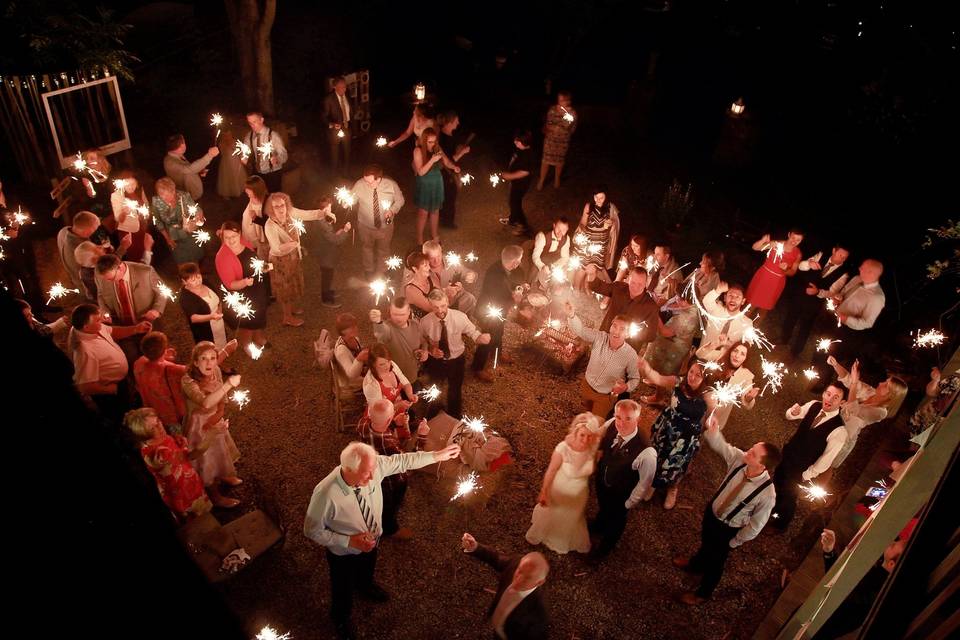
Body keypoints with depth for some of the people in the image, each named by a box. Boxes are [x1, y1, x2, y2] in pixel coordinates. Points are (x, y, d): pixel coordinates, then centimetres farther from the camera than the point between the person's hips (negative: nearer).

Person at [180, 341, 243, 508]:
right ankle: (216, 496, 41)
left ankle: (222, 477, 61)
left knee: (220, 452, 30)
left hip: (215, 421, 6)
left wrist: (219, 413, -8)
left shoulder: (216, 371, -15)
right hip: (200, 425, -6)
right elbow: (206, 402, -52)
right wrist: (228, 385, -59)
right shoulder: (188, 381, -34)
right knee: (207, 459, 16)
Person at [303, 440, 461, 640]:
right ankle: (341, 619, 61)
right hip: (344, 553, -4)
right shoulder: (326, 494, -42)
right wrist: (350, 541, -30)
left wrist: (437, 455, -13)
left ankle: (365, 585, 73)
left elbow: (403, 461, -14)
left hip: (372, 540, 4)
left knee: (367, 570, 38)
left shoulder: (373, 466, -31)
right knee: (343, 590, 28)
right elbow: (312, 531, -26)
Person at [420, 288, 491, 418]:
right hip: (435, 362, 0)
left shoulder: (460, 317, -26)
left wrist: (481, 338, -39)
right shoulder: (425, 321, -22)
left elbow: (473, 333, -15)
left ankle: (455, 421, 52)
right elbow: (422, 342, -4)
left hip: (456, 361, 0)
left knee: (455, 392, 22)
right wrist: (430, 349, -26)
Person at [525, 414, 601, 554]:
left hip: (579, 494, 3)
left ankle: (567, 540, 65)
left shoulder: (593, 448, -27)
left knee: (572, 519, 32)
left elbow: (590, 469, -7)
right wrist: (543, 493, -14)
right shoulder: (563, 448, -37)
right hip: (560, 492, -3)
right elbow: (550, 471, -23)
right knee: (552, 516, 28)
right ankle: (542, 534, 62)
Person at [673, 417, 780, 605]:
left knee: (715, 560, 22)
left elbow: (755, 525, -23)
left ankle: (703, 593, 52)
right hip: (712, 511, 5)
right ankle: (696, 564, 68)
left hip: (728, 529, -4)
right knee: (705, 542, 34)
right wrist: (712, 432, -40)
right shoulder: (739, 459, -27)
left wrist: (734, 542, -9)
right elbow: (720, 445, -16)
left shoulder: (767, 493, -37)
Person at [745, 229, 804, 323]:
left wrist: (785, 269, -24)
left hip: (776, 282, 1)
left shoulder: (797, 254, -8)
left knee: (764, 308, 12)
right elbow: (755, 247, -12)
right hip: (763, 276, -1)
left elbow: (792, 272, -1)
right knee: (751, 305, 7)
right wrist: (762, 241, -33)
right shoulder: (776, 244, -11)